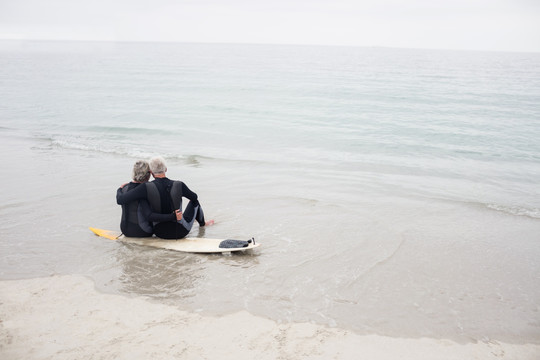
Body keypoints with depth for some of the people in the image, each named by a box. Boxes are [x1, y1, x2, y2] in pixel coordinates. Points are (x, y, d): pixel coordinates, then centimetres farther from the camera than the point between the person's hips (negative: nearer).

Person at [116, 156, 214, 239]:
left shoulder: (146, 188, -21)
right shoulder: (179, 185, -18)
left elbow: (121, 200, -21)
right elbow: (195, 197, 1)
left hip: (160, 233, 1)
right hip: (180, 232, -1)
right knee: (194, 201, 25)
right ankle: (202, 223, 53)